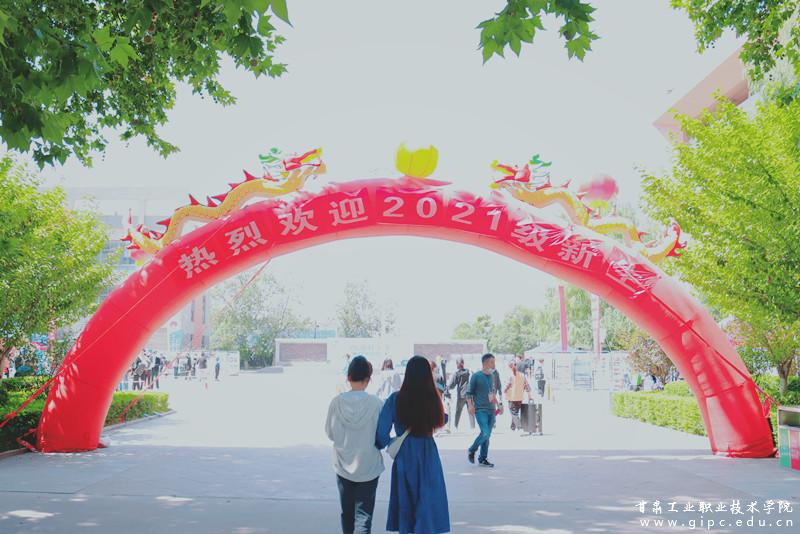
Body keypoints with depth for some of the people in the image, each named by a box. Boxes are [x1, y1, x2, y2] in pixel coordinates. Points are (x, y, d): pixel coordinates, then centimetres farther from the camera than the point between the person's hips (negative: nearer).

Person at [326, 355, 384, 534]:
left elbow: (329, 433, -1)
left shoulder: (336, 402, -11)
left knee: (347, 512, 19)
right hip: (368, 466, -2)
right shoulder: (375, 403, -16)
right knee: (363, 514, 3)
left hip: (343, 466, 3)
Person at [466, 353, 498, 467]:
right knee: (485, 433, -16)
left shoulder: (492, 376, 12)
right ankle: (471, 450, 7)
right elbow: (469, 392, -4)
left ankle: (483, 459, 18)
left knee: (487, 435, 7)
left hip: (491, 410, 6)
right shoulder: (476, 376, -6)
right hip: (480, 409, -6)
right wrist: (471, 405, -14)